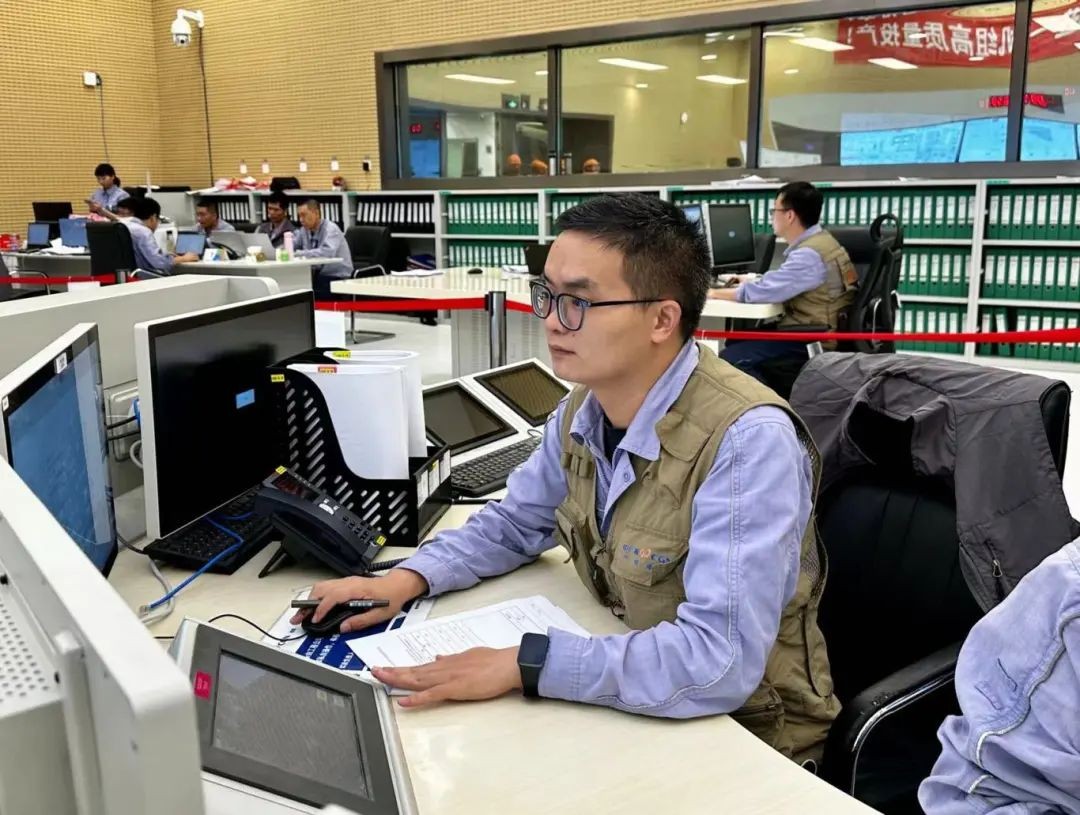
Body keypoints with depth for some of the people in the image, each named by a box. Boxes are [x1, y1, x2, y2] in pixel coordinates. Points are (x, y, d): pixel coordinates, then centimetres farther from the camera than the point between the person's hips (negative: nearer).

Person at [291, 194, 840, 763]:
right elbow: (514, 523, 12)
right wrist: (408, 579, -3)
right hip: (626, 706, 6)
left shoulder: (747, 440, -27)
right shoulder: (583, 409, -4)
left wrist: (522, 665, -30)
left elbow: (720, 659, -33)